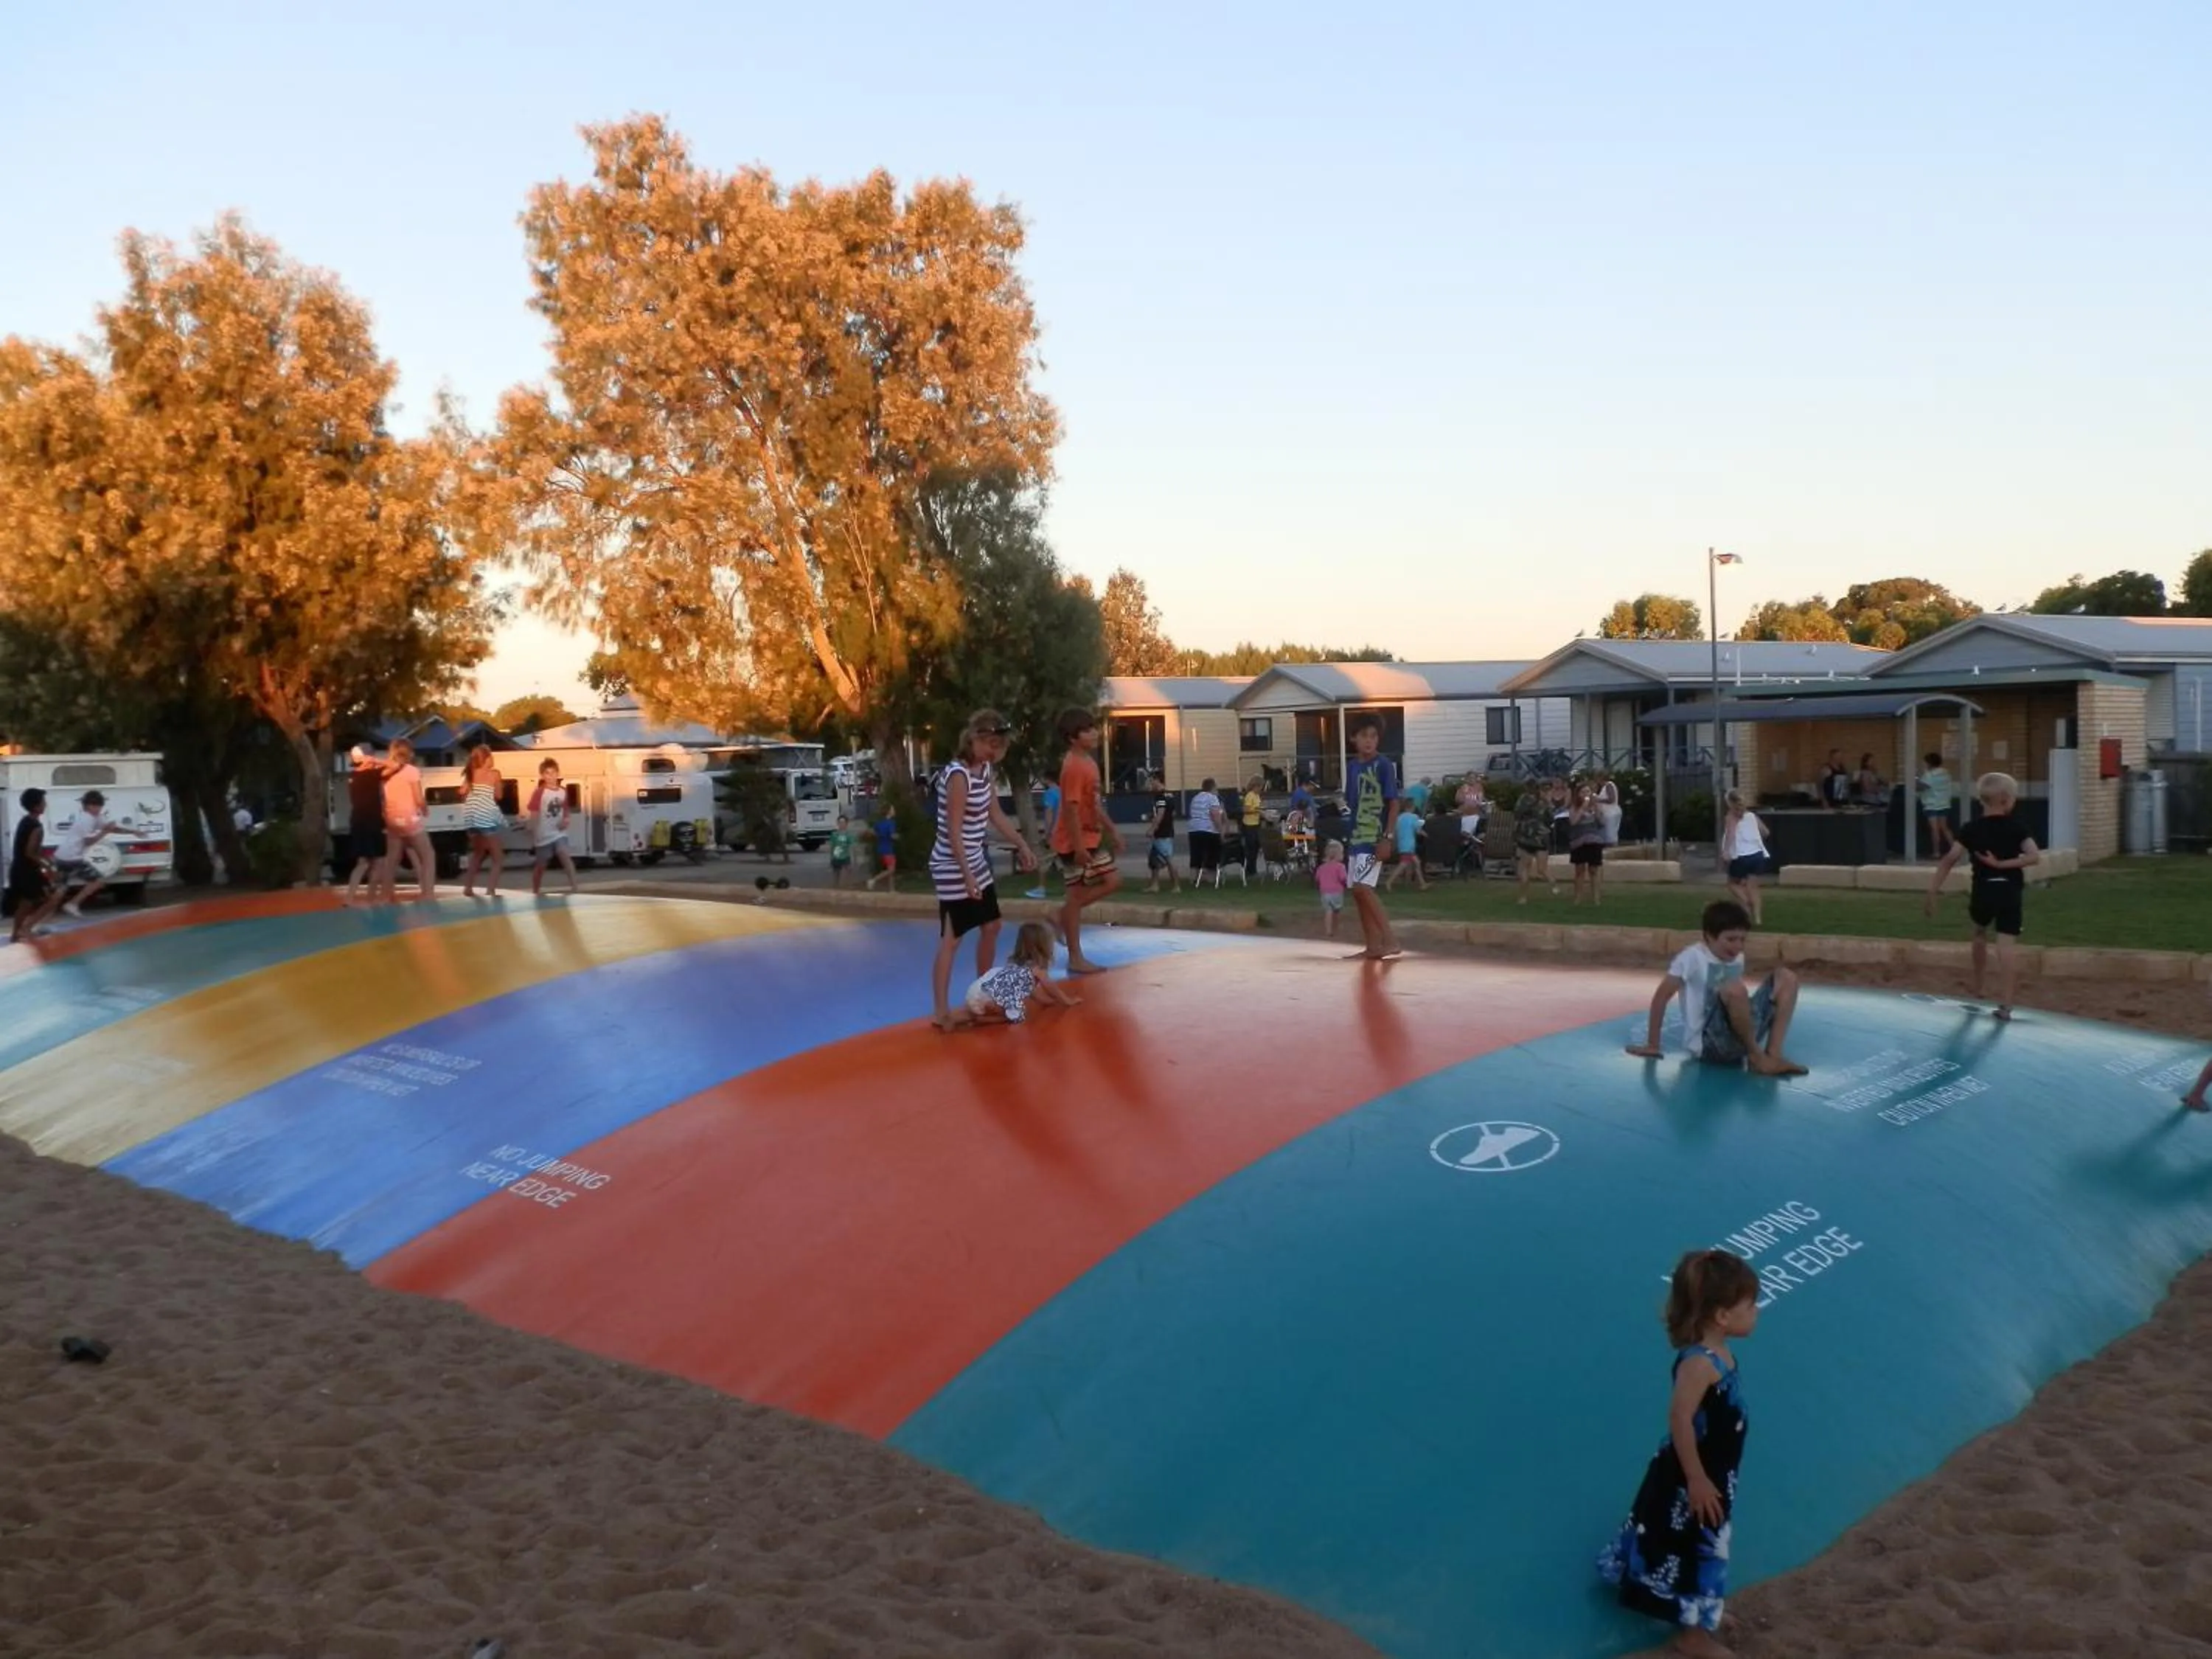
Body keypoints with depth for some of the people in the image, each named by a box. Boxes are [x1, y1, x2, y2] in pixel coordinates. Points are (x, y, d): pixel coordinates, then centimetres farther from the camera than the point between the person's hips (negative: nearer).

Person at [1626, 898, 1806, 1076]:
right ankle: (1756, 1057, -15)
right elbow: (1661, 998, -7)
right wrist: (1652, 1045, -5)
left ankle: (1773, 1055, -11)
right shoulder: (1692, 957, -9)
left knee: (1786, 978, 1)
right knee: (1733, 988, -34)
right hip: (1708, 1044, -7)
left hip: (1740, 1039, 7)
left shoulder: (1737, 959, 11)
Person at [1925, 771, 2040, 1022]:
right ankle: (2005, 1004, -13)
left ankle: (1977, 989, 37)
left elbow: (1950, 859, -11)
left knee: (1980, 934, 28)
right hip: (2010, 891, -1)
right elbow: (2035, 857, -15)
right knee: (2006, 946, -6)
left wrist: (1933, 889, -10)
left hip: (1983, 891, 1)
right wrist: (2002, 864, -13)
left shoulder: (1971, 828, -2)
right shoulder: (2016, 827, -2)